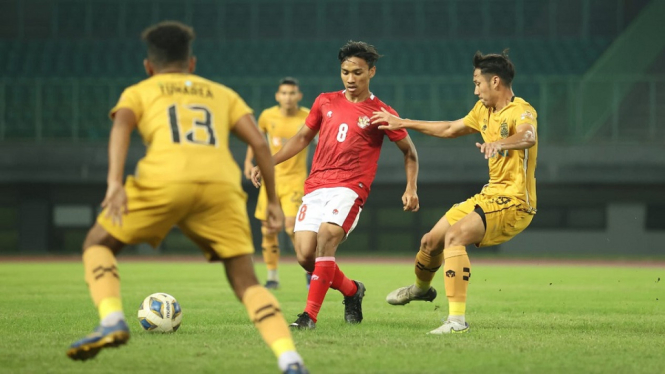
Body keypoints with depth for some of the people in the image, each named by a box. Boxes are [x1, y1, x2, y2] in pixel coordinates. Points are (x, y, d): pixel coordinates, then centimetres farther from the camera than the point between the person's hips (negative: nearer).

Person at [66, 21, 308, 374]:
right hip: (221, 185, 2)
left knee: (97, 244, 20)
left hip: (165, 180, -2)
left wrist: (115, 183, -9)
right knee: (246, 283, 9)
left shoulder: (139, 92, 26)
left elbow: (121, 126, 3)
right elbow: (259, 143, 19)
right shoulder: (222, 94, 33)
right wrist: (272, 200, 24)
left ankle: (112, 320, -5)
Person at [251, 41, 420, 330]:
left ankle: (310, 315, -27)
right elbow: (302, 138, 24)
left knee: (326, 237, -29)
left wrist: (411, 189, 1)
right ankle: (352, 290, 20)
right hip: (315, 188, 4)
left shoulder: (380, 113, 4)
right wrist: (268, 163, 16)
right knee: (305, 255, -9)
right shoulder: (325, 102, 14)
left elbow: (409, 152, 13)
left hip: (350, 189, -4)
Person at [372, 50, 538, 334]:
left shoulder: (521, 111, -18)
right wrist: (402, 123, 27)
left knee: (454, 235, -30)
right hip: (490, 194, 9)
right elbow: (450, 129, 27)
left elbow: (528, 137, -41)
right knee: (431, 241, 16)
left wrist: (499, 143, -62)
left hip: (514, 202, -9)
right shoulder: (483, 110, 10)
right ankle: (421, 287, 50)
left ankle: (457, 319, -31)